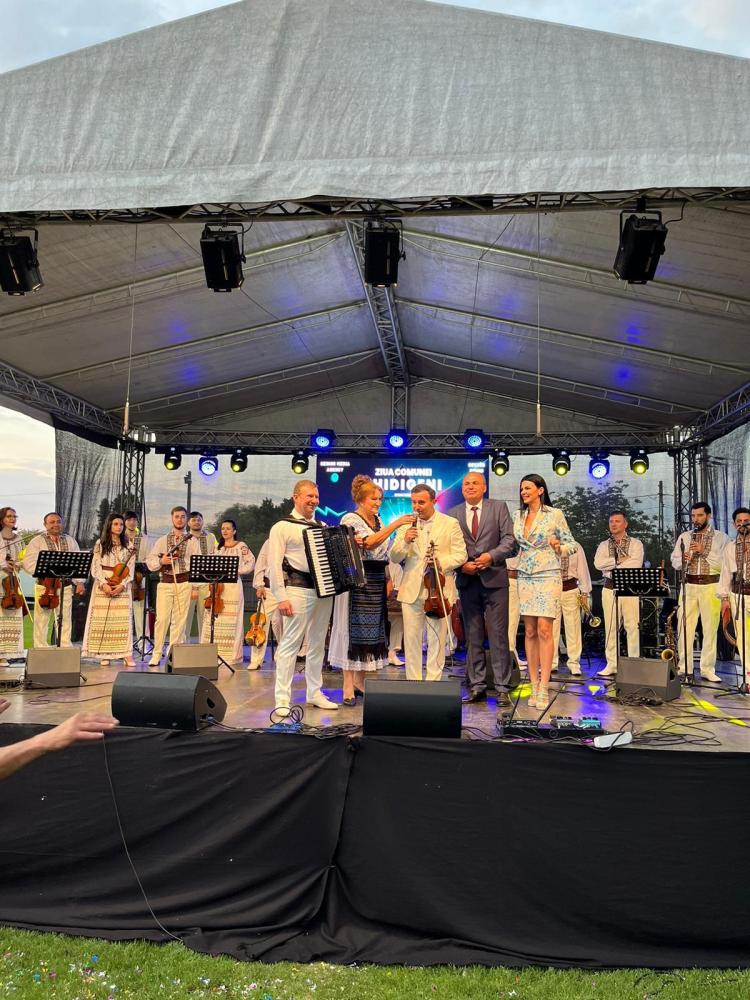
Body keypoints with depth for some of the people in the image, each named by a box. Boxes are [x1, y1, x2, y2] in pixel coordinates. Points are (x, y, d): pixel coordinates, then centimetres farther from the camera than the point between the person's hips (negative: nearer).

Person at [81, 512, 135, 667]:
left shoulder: (128, 545, 9)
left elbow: (130, 569, 4)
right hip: (103, 585, 0)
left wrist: (122, 585, -10)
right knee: (102, 619, -3)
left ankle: (127, 655, -8)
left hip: (122, 587, 1)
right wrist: (104, 584, -13)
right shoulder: (100, 543, 6)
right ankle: (104, 655, 2)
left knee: (123, 618, -6)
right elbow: (95, 567, 0)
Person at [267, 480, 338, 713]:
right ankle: (282, 699, -1)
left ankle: (315, 693, 23)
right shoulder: (283, 527, -2)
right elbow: (274, 565, -8)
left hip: (324, 590, 7)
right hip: (298, 590, -6)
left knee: (317, 645, 13)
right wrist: (281, 598, -15)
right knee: (290, 644, -6)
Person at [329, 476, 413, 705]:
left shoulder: (378, 520, 15)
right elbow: (370, 542, -23)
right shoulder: (350, 519, -8)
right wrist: (396, 524, -26)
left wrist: (388, 579, 12)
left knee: (371, 629, 9)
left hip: (376, 582, 8)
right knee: (353, 628, -5)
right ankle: (348, 685, -1)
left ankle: (360, 680, 18)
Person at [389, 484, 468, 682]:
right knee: (411, 640, 4)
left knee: (437, 640, 4)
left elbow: (461, 555, 1)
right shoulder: (406, 524, 8)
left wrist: (441, 562, -17)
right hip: (411, 590, 2)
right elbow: (394, 558, 4)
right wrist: (405, 541, -15)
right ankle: (413, 683, 14)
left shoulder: (450, 524, 3)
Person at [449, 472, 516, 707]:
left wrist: (491, 556, -16)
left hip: (494, 579, -2)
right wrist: (461, 564, -9)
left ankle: (502, 688, 2)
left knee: (498, 635, -3)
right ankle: (477, 686, 14)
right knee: (472, 637, 7)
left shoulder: (499, 507, 6)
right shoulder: (453, 514, 10)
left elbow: (509, 539, -1)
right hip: (467, 581, 2)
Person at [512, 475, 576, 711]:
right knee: (530, 632, 3)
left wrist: (559, 547, -16)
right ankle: (534, 687, 8)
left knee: (544, 630, -9)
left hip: (548, 576, -4)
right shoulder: (517, 516, 11)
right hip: (525, 577, 4)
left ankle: (544, 688, -5)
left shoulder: (555, 514, -1)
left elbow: (571, 544, 2)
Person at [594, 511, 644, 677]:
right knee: (610, 628, 3)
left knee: (633, 627, -4)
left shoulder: (635, 544, 5)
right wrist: (621, 560, -9)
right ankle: (612, 665, 9)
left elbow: (636, 564, -12)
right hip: (609, 588, 3)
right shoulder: (604, 545, 12)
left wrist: (612, 565, -9)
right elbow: (598, 563, -6)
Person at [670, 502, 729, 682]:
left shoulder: (721, 537, 2)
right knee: (683, 626, 2)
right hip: (688, 585, 2)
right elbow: (675, 562, 8)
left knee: (710, 628, 1)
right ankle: (684, 668, 11)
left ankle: (707, 669, 10)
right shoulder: (684, 537, 10)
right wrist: (683, 560, -14)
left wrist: (704, 552, -16)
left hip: (711, 585, -2)